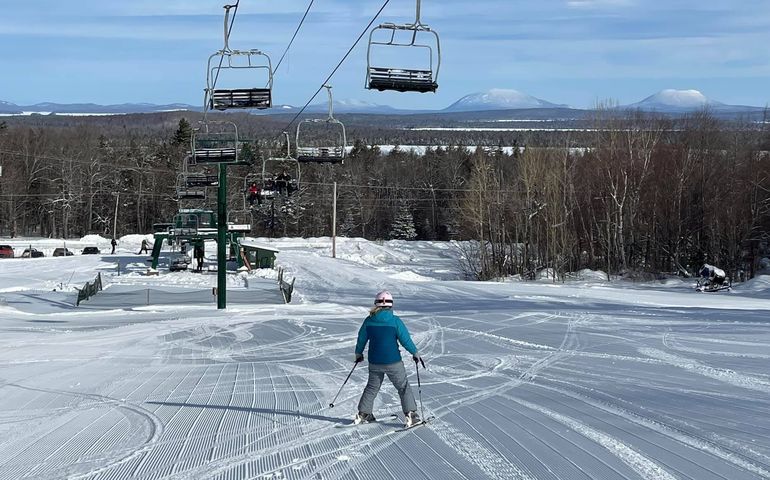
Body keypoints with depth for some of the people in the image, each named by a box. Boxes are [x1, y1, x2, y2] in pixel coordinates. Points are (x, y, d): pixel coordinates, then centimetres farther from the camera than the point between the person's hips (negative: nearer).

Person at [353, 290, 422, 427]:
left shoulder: (369, 320, -3)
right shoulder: (395, 321, -13)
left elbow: (361, 339, 9)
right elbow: (405, 339, -10)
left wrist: (358, 353, 26)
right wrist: (415, 353, 4)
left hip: (375, 363, 3)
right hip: (393, 362, -3)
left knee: (372, 387, 20)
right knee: (403, 387, 7)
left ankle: (363, 414, 20)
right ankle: (411, 415, 0)